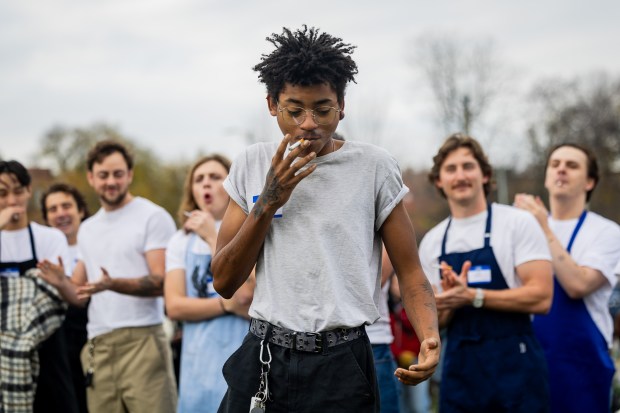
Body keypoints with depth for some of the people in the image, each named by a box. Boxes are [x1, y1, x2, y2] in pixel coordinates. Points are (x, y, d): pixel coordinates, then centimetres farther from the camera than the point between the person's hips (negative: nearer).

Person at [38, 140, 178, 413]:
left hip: (141, 340, -6)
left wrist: (112, 284, -25)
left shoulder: (153, 217, -1)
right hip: (97, 347, 6)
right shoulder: (87, 229, 21)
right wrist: (60, 283, -1)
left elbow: (161, 283, -10)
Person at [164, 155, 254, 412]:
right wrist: (228, 304, -12)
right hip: (200, 363, 3)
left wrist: (213, 237, -11)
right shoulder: (181, 241, 12)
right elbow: (174, 306, 1)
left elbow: (244, 291, -14)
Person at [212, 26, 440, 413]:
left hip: (340, 366, -2)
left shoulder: (374, 166, -3)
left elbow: (410, 271, -2)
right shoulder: (252, 165, 4)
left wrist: (430, 338, -21)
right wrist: (269, 202, -11)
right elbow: (225, 282, 1)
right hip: (261, 361, 2)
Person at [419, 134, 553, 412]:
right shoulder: (432, 242, 10)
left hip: (514, 366, -4)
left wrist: (472, 296, -18)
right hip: (459, 369, 4)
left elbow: (541, 297, -12)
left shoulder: (519, 223, -4)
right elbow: (436, 320, 12)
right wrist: (452, 301, -10)